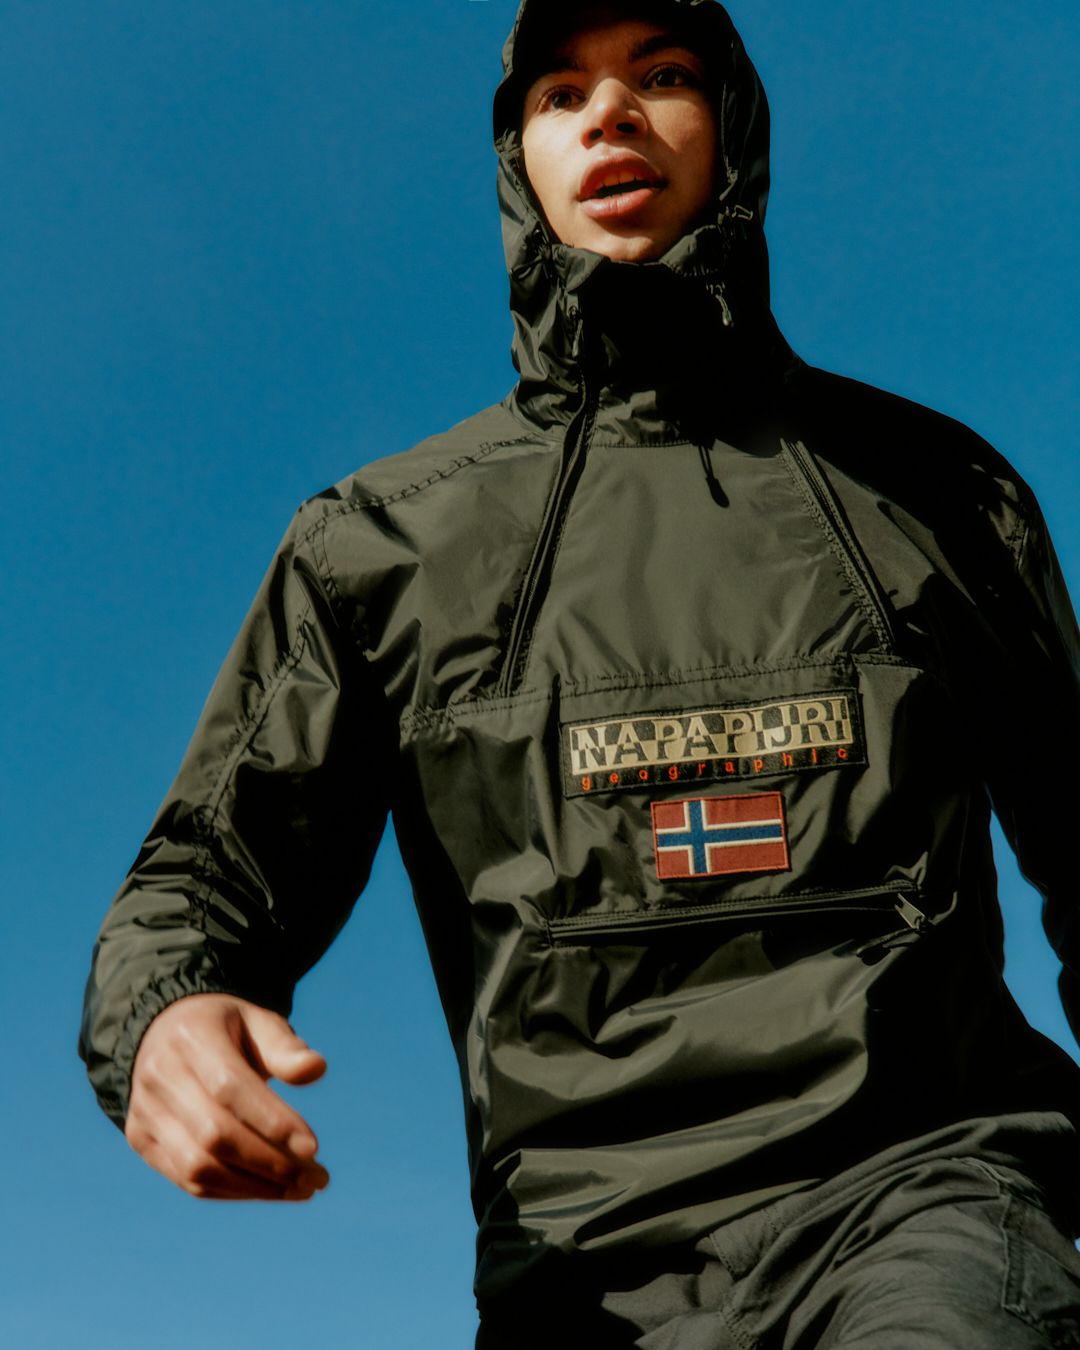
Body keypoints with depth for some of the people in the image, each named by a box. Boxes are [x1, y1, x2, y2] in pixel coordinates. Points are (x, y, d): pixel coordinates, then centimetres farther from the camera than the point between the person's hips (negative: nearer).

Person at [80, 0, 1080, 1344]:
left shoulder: (938, 489, 14)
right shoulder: (382, 541, 12)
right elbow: (211, 868, 11)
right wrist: (164, 1018, -13)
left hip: (920, 1182, -1)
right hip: (595, 1238, 1)